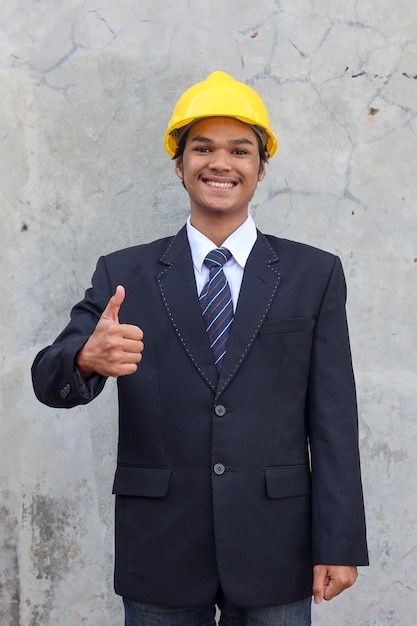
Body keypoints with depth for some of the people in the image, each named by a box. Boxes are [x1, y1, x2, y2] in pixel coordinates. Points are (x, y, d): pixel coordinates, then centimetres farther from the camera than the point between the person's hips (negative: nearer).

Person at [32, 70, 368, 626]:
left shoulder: (315, 275, 2)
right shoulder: (122, 275, 3)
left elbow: (333, 419, -1)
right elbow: (50, 380, -7)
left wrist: (339, 544, -4)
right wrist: (88, 358, -30)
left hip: (274, 554, 0)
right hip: (159, 553, 1)